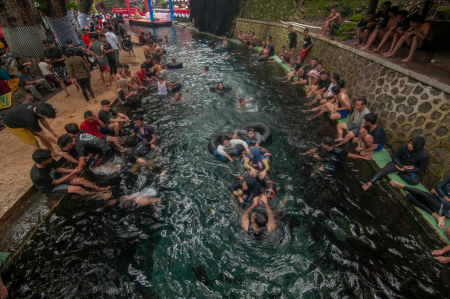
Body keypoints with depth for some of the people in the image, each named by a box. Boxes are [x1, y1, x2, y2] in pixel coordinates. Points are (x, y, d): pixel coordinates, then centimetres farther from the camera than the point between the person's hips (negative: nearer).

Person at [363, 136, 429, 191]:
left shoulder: (425, 155, -21)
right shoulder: (404, 147, -20)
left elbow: (421, 169, -12)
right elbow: (394, 157, -7)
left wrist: (404, 170, -18)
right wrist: (402, 166, -17)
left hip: (410, 169, 0)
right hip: (399, 164, 0)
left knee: (415, 181, -30)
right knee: (383, 170, -26)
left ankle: (398, 173, -11)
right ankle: (370, 183, -41)